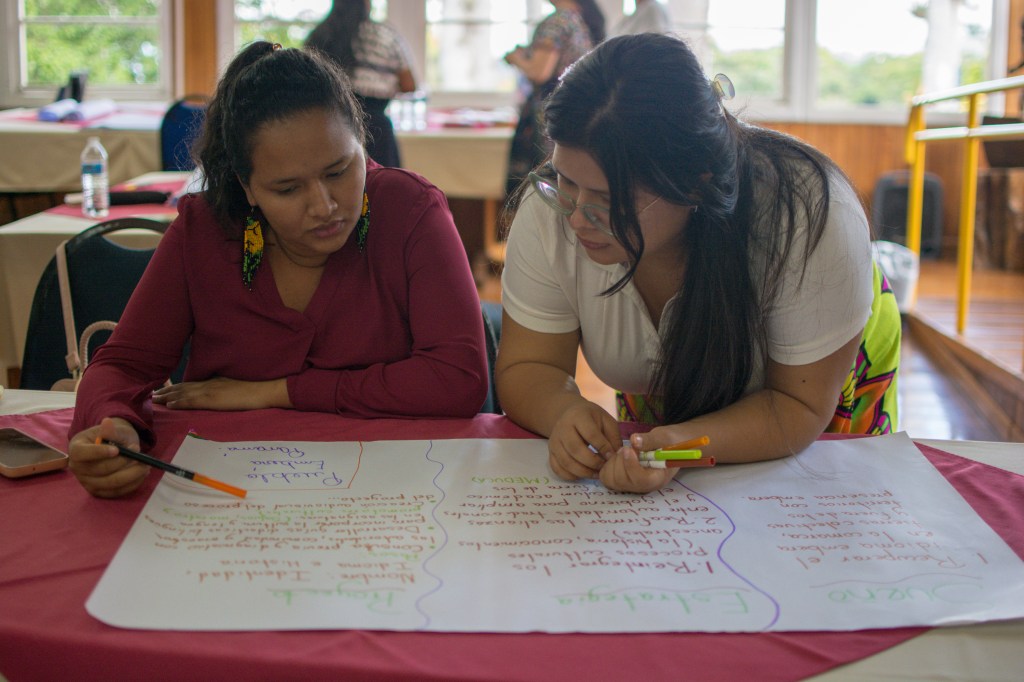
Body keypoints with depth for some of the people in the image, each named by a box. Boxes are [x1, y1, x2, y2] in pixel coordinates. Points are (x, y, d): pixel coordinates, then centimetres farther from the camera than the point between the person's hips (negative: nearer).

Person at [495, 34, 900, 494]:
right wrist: (563, 411, -44)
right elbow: (527, 368, -20)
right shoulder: (550, 209, -29)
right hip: (659, 402, 2)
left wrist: (681, 444, -47)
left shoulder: (809, 216, -37)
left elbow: (800, 407, -29)